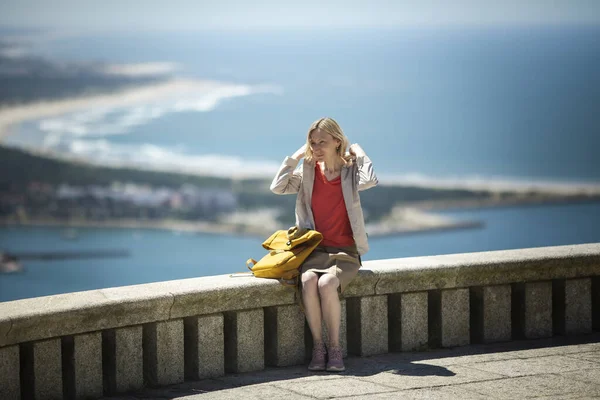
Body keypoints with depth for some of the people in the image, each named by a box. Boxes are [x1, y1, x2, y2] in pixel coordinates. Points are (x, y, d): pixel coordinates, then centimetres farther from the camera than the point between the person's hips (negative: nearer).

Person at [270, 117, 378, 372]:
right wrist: (296, 157, 0)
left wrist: (359, 154, -6)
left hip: (345, 251, -2)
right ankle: (317, 346, -21)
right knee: (308, 280, -31)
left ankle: (334, 347, -18)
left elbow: (369, 181, -21)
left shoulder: (350, 171, 1)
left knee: (326, 283, -33)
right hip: (316, 250, 2)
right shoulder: (308, 173, 9)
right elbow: (277, 188, -4)